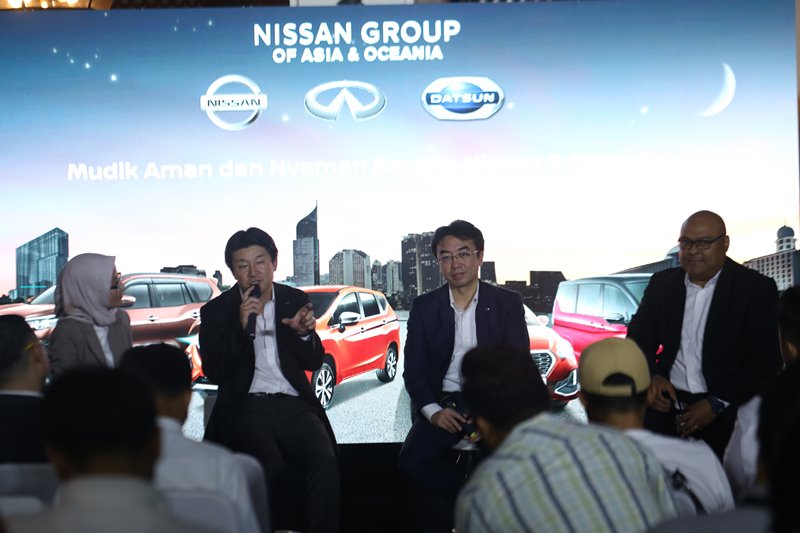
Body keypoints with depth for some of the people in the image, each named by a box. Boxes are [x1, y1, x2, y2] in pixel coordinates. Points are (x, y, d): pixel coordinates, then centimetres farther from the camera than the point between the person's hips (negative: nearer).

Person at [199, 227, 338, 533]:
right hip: (246, 407, -2)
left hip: (294, 405, 2)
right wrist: (241, 326, -13)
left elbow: (313, 363, 13)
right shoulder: (216, 311, 7)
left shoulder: (296, 300, 14)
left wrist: (304, 333, -9)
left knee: (325, 462, -29)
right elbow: (214, 373, -2)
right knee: (272, 469, -33)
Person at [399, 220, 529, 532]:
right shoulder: (424, 307, 8)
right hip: (443, 404, 2)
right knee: (412, 462, -25)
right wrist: (433, 411, -14)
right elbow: (414, 367, 4)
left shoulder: (508, 303, 4)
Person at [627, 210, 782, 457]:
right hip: (665, 407, 3)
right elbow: (638, 337, 12)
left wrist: (717, 405, -13)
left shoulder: (756, 288, -2)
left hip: (726, 416, -3)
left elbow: (767, 359, -6)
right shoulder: (662, 284, 9)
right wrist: (651, 377, -9)